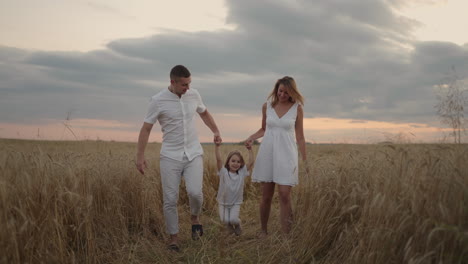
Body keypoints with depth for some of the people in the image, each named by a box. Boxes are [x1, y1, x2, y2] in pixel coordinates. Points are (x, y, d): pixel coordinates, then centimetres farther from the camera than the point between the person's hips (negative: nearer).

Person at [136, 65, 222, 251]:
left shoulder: (194, 95, 1)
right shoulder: (158, 101, -10)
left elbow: (204, 113, 22)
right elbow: (146, 129, -6)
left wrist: (216, 131, 21)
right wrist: (140, 156, -11)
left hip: (194, 154, 2)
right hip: (170, 156, -2)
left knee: (195, 192, -15)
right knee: (170, 199, -1)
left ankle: (195, 217, 17)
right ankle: (173, 237, 16)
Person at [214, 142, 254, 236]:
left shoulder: (242, 172, -8)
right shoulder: (223, 172, -14)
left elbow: (251, 162, -14)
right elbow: (218, 159, -27)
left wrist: (250, 149, -18)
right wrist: (217, 146, -37)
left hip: (236, 202, 1)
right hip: (223, 202, 0)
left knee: (233, 219, -16)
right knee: (225, 220, -12)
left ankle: (237, 225, 20)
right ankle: (229, 226, 25)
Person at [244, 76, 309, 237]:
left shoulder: (297, 108, 0)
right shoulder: (267, 106, 5)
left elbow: (300, 136, 4)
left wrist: (305, 160, 2)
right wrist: (251, 138, -2)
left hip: (286, 154, -2)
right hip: (267, 153, 2)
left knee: (285, 195, -9)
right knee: (266, 196, 6)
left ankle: (285, 236, -1)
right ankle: (263, 231, 22)